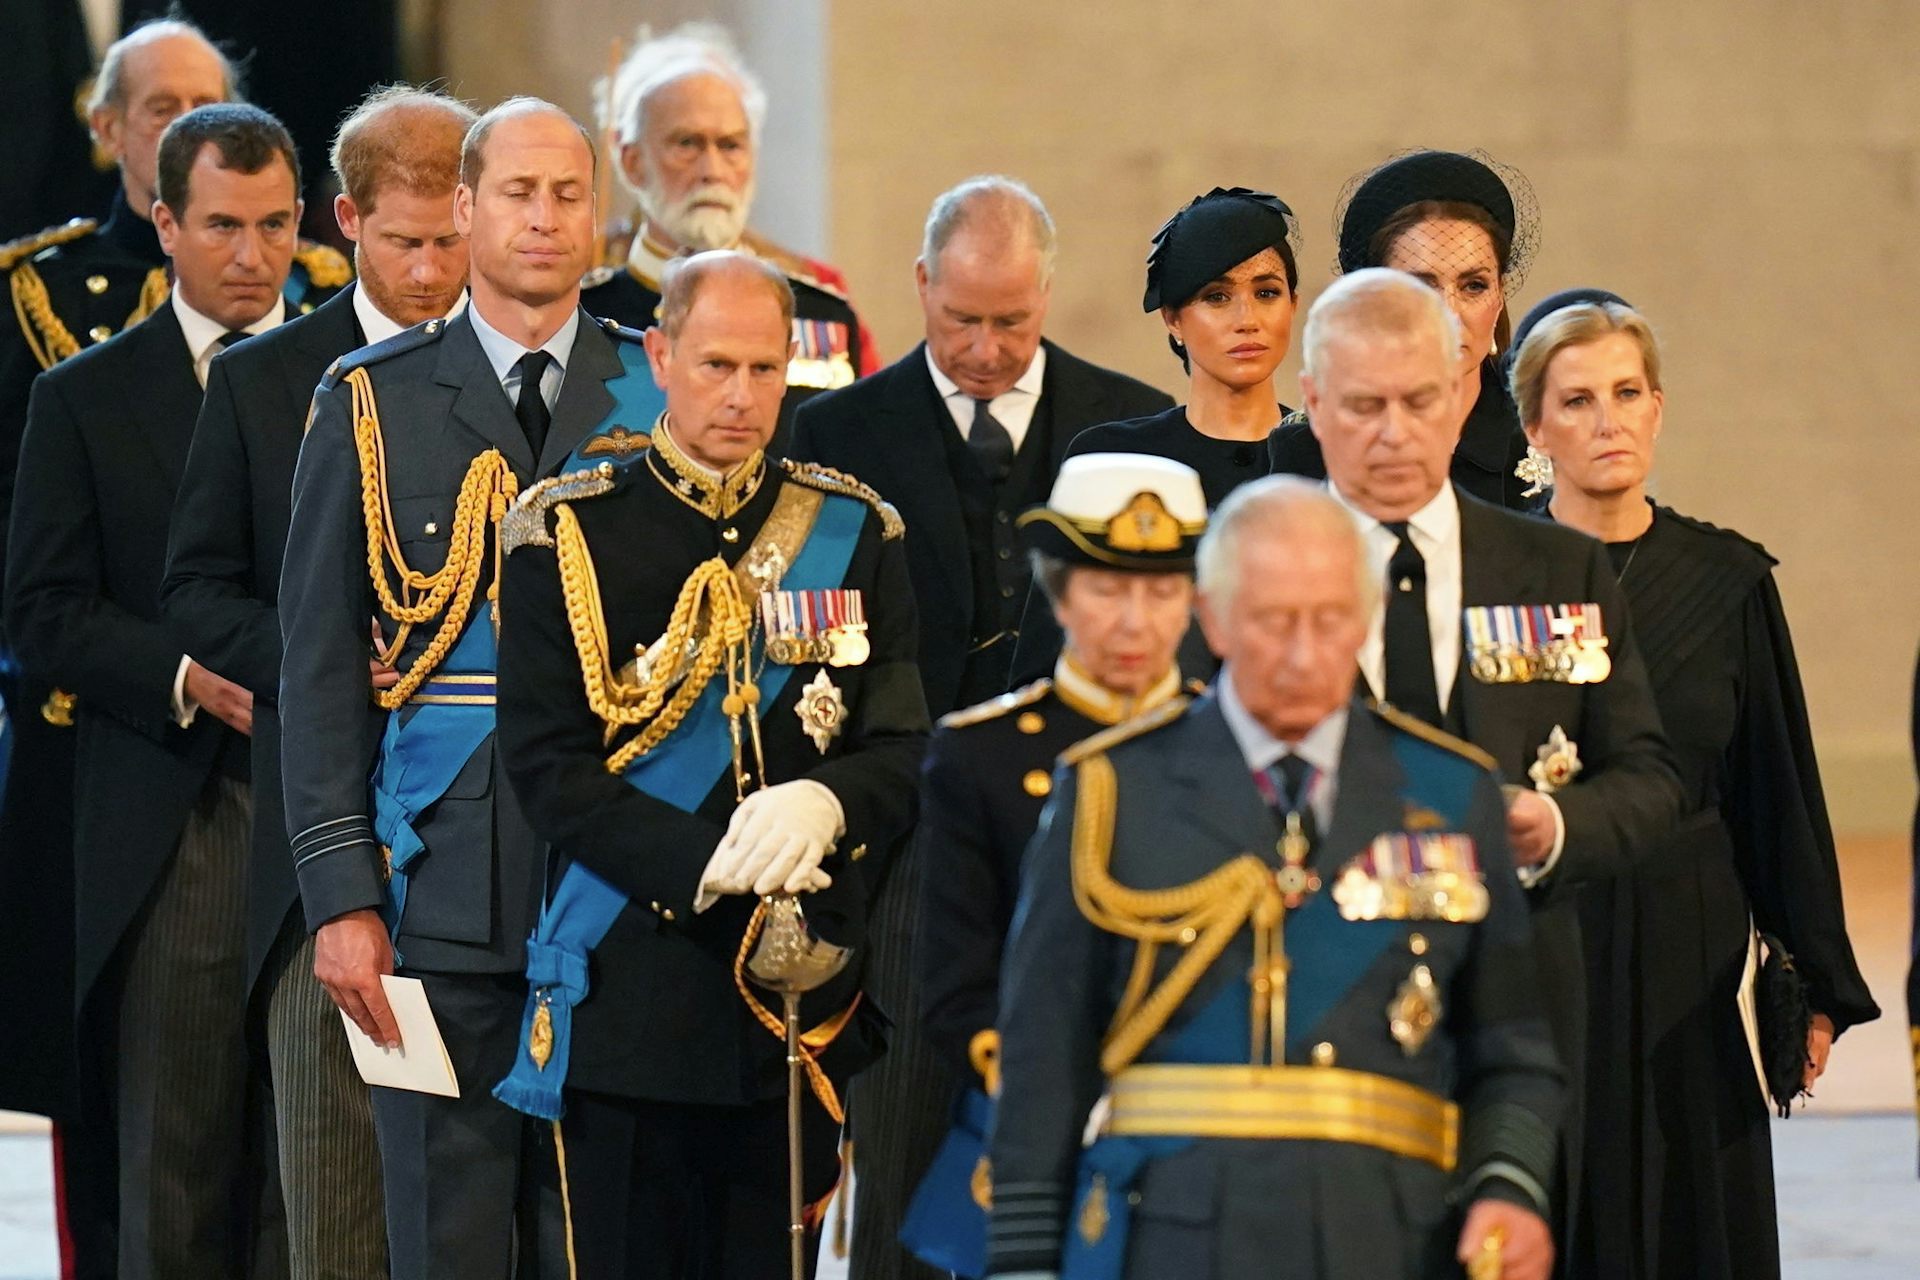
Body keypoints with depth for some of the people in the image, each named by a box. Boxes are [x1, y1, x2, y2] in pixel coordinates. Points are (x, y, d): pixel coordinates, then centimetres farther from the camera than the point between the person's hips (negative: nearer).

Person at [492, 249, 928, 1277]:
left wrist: (826, 805, -19)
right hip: (633, 992, -2)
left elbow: (906, 748, 4)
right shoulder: (568, 535, 1)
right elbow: (550, 764, -6)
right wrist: (709, 866, -18)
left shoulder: (854, 532, 9)